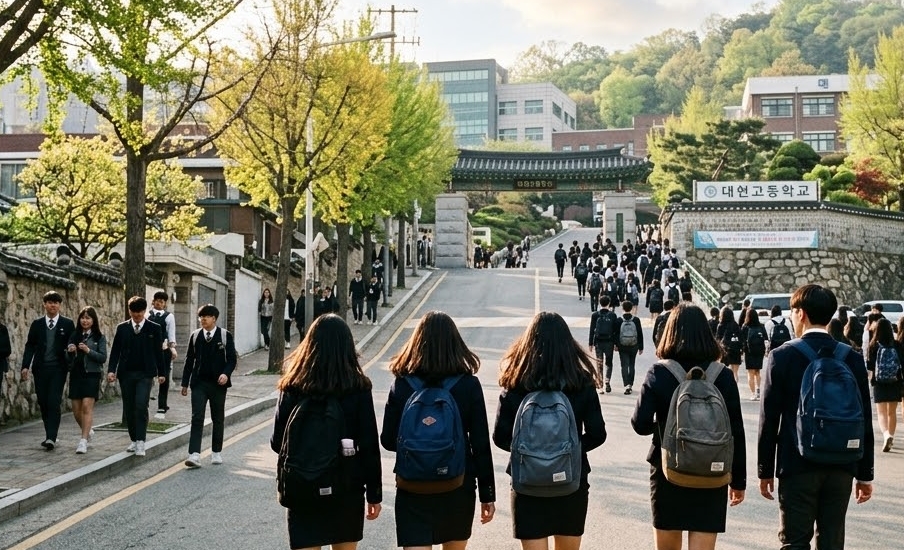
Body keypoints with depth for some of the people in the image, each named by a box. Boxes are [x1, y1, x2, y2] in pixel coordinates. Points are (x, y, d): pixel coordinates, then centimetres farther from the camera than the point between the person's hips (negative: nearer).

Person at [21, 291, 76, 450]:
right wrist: (25, 366, -2)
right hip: (40, 368, 3)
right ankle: (50, 435, 19)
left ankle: (51, 438, -14)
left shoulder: (67, 324, 3)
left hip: (58, 368, -3)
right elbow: (30, 346, 7)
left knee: (54, 402, -12)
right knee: (43, 403, 6)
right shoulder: (36, 324, 9)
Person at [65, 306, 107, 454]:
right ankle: (87, 432, 33)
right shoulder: (74, 335, 11)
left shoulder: (99, 337, 1)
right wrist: (70, 352, -10)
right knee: (76, 410, 7)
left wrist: (88, 350, -19)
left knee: (87, 407, -13)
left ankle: (84, 441, -14)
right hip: (76, 374, 4)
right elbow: (68, 359, 12)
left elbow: (103, 358, -7)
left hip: (92, 375, -4)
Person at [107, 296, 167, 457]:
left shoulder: (154, 328, 2)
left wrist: (161, 373, 7)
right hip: (126, 373, 3)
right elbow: (115, 350, 5)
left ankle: (141, 443, -15)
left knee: (141, 406, -15)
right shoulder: (122, 328, 6)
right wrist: (111, 370, -6)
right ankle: (134, 440, 20)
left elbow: (158, 352, 6)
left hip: (145, 374, -3)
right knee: (128, 409, 7)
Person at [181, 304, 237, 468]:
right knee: (197, 418, -9)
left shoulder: (225, 336, -1)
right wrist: (185, 383, 7)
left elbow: (232, 359, -3)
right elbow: (189, 360, 10)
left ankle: (216, 452, 23)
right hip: (199, 383, 1)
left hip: (218, 383, -1)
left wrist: (226, 373, -21)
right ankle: (194, 455, -16)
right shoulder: (195, 336, 7)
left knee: (218, 419, 9)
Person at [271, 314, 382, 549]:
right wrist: (374, 494, 2)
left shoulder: (293, 387, -6)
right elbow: (369, 446, -7)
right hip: (348, 488, 1)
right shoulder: (358, 388, -7)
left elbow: (277, 443, -2)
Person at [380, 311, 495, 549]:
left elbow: (388, 441, -2)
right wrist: (487, 494, 2)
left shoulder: (402, 384, -6)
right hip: (459, 485, 2)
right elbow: (481, 443, -5)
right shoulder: (469, 384, -6)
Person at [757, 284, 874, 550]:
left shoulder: (782, 356, -8)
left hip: (798, 467, -3)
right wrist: (865, 474, 11)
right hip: (841, 468, 3)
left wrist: (765, 470, 3)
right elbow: (865, 423, 4)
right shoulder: (853, 359, 1)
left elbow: (769, 420, -6)